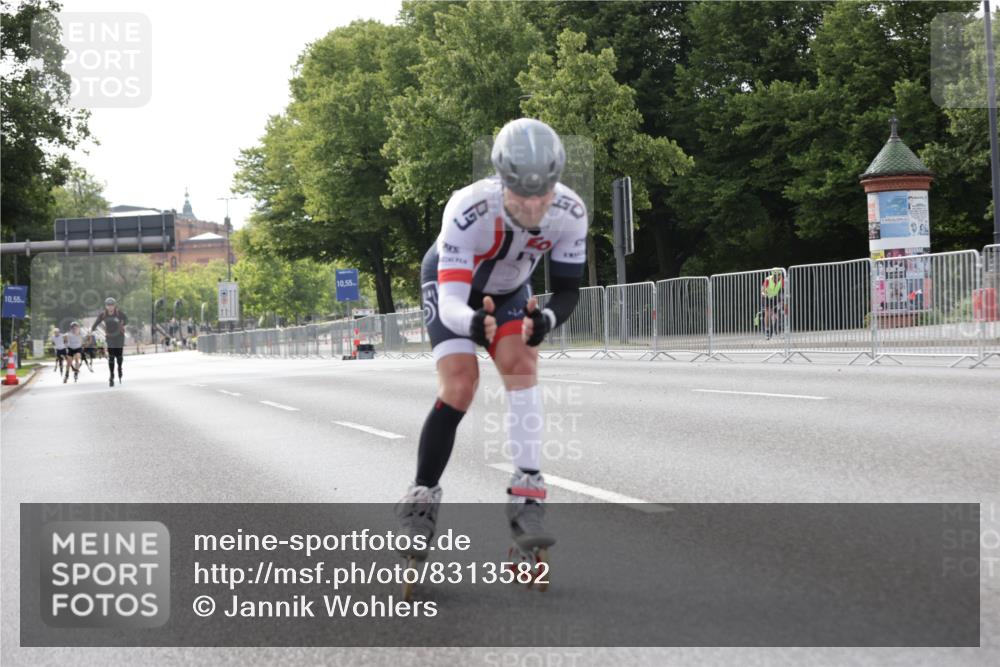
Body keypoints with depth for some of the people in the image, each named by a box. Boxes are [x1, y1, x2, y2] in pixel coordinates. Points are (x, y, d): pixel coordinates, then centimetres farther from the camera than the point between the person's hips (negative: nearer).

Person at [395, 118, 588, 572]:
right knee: (460, 385, -19)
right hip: (449, 284, -3)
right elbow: (450, 302, -44)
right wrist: (473, 322, -67)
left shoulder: (569, 212, -31)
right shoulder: (469, 209, -42)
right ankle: (420, 502, -5)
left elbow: (568, 290, -25)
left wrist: (546, 318, -48)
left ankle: (527, 500, -21)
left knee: (522, 364, -22)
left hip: (508, 292, 3)